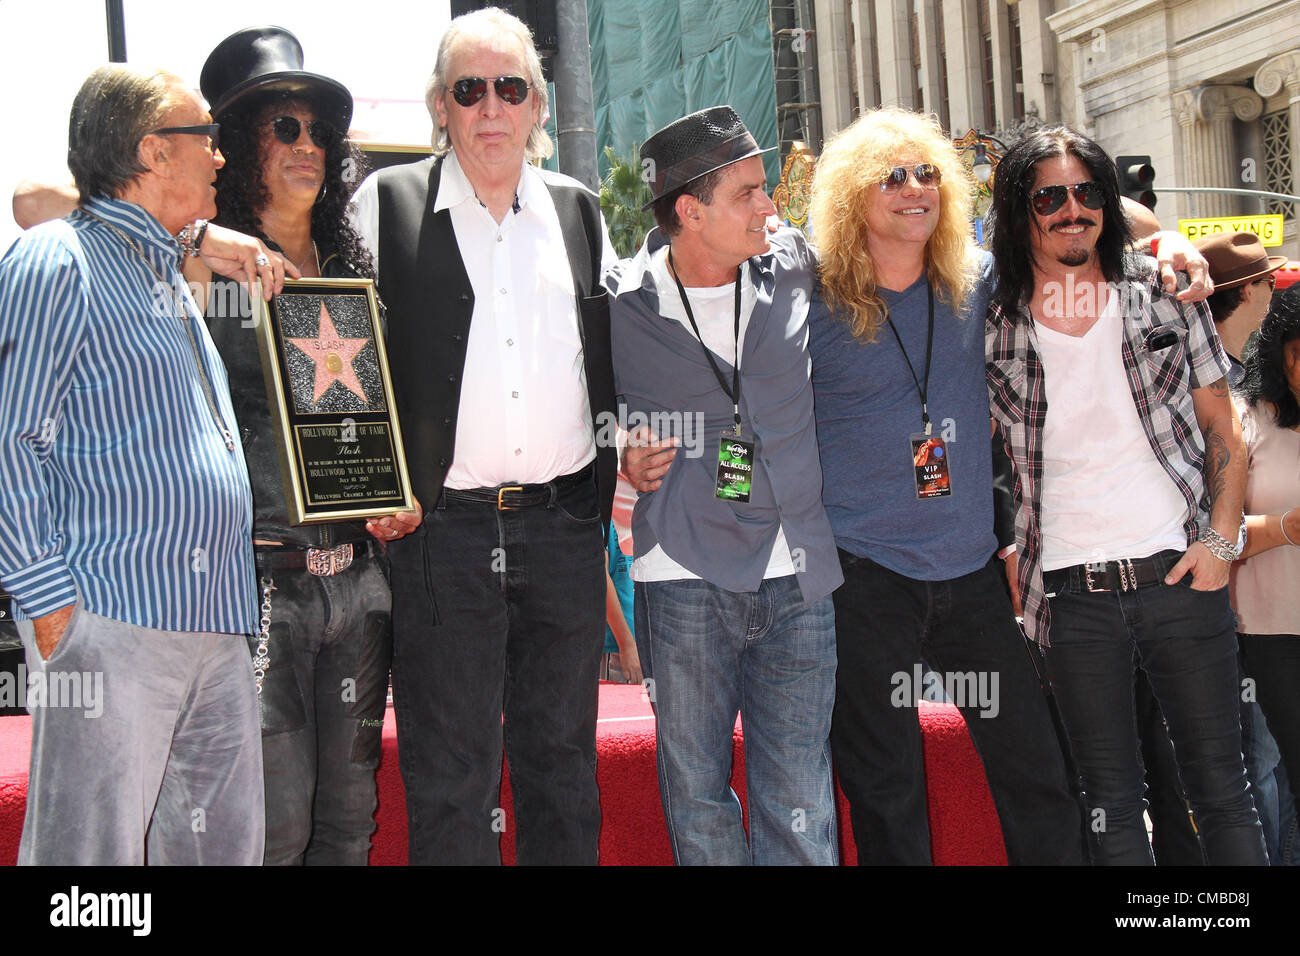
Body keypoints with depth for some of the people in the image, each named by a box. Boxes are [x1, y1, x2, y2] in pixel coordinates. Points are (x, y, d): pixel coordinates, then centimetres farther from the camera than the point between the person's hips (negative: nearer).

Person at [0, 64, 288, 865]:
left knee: (227, 843, 11)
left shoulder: (169, 274, 21)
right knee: (93, 849, -5)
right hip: (109, 619, -8)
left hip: (215, 623, 9)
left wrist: (199, 240, 26)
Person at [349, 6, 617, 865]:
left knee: (563, 760, 13)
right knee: (449, 771, 3)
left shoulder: (579, 211, 11)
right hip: (444, 528, -3)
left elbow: (614, 357, 18)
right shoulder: (389, 202, 2)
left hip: (566, 525, 3)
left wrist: (617, 468, 7)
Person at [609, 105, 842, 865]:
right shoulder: (622, 304, -3)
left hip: (798, 579, 2)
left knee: (800, 813, 2)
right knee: (697, 799, 7)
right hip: (685, 580, -2)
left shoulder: (794, 268, 5)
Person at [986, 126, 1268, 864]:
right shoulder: (995, 326, 2)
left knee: (1221, 789, 6)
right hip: (1073, 595, 0)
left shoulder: (1164, 296, 4)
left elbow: (1225, 435, 7)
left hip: (1180, 577, 0)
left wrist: (1221, 541, -5)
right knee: (1110, 800, 9)